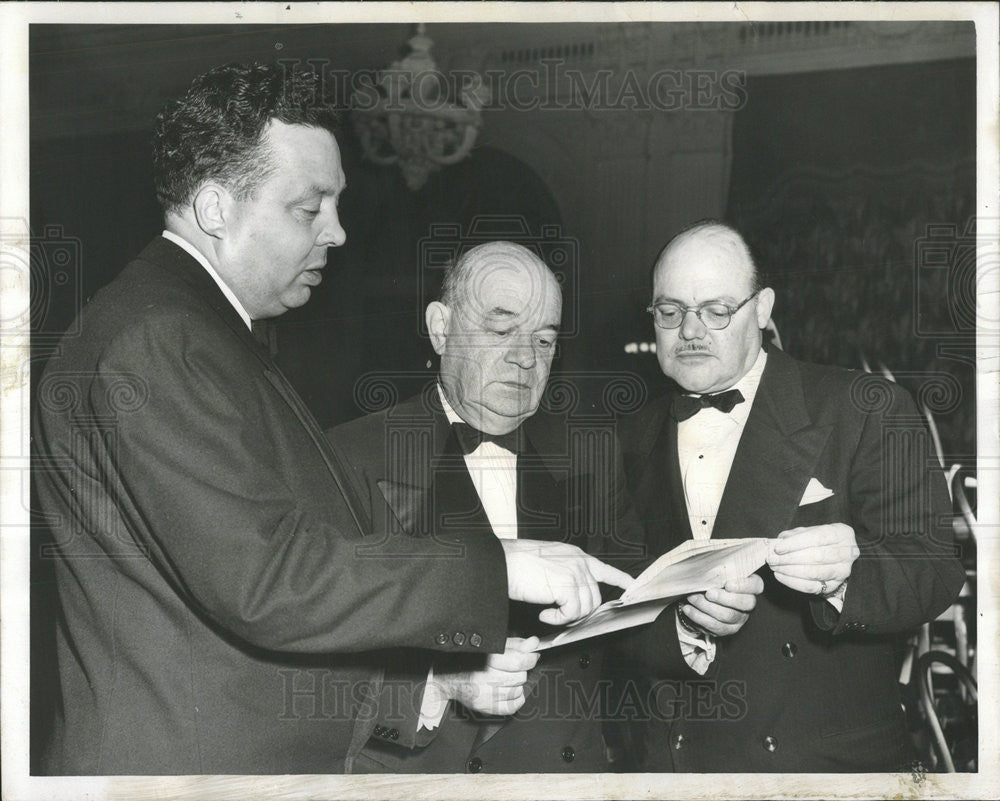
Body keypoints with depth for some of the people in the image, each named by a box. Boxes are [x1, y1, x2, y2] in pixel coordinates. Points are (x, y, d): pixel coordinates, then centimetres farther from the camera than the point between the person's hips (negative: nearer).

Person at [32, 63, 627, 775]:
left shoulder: (205, 330, 13)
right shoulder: (156, 342, -20)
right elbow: (261, 579, -28)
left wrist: (441, 675, 8)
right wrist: (498, 569, -24)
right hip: (187, 760, -9)